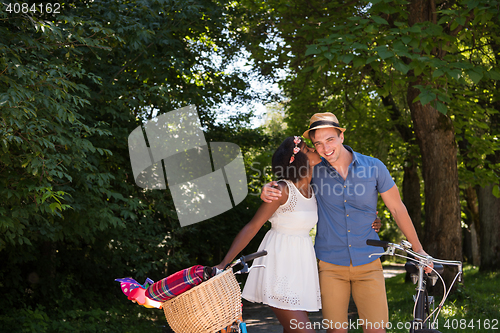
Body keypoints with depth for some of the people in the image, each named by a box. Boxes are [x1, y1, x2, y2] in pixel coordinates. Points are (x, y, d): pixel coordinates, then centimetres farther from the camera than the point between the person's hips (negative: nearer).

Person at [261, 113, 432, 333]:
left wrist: (418, 249, 7)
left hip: (368, 263, 0)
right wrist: (266, 190, -17)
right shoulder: (314, 169, -2)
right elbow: (283, 182, 9)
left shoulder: (373, 167, -4)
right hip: (331, 264, 0)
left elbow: (397, 208, 5)